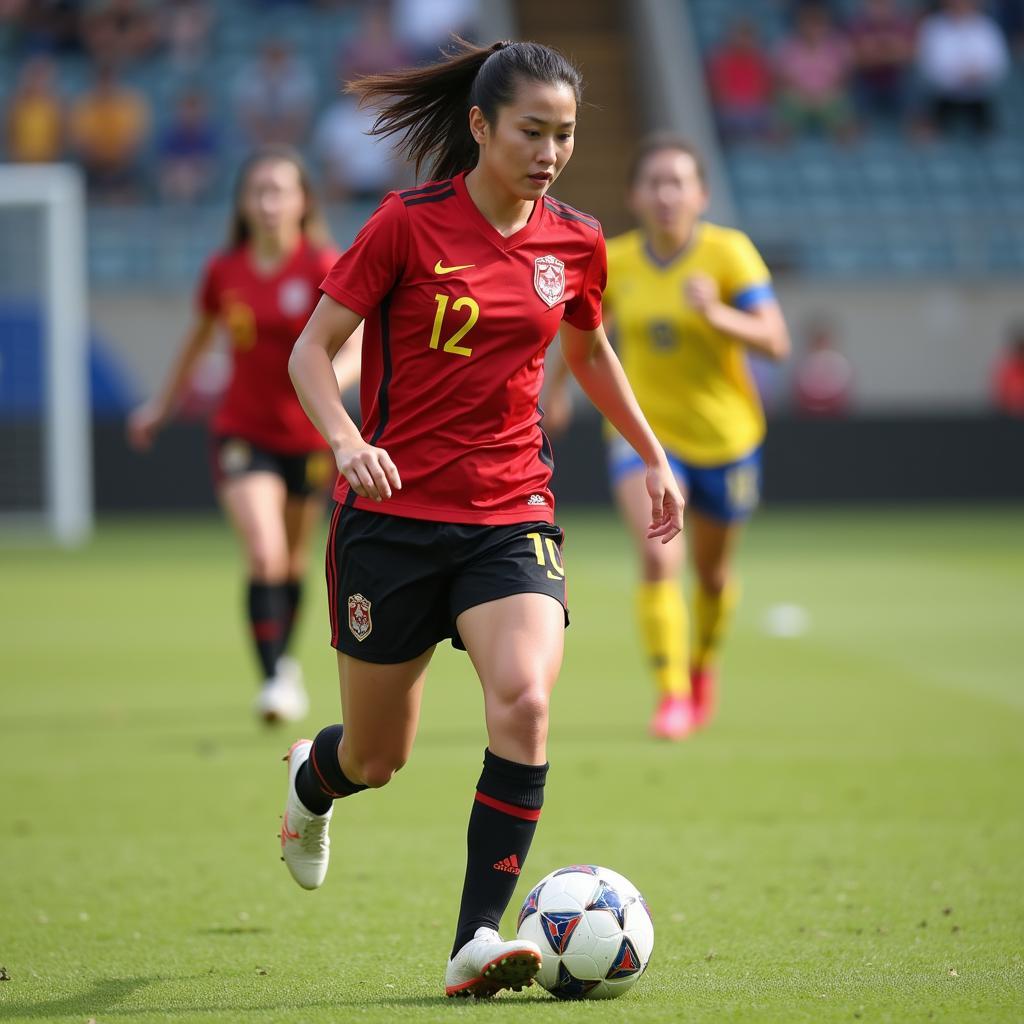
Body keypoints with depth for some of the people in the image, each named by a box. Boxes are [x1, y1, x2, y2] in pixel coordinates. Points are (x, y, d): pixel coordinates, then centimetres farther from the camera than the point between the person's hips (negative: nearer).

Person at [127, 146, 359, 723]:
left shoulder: (323, 268, -12)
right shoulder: (224, 272, -3)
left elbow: (359, 344, -22)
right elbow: (201, 336, 16)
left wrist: (331, 378, -44)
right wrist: (165, 404, 26)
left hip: (309, 434, 0)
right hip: (244, 432, 0)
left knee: (294, 562, 14)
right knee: (264, 555, -18)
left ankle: (284, 663, 36)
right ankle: (274, 678, -15)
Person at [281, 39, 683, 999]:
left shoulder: (575, 242, 4)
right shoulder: (408, 224, -9)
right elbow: (310, 351, -6)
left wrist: (653, 457, 27)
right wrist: (347, 442, -23)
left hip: (510, 515, 2)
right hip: (393, 514, -2)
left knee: (523, 701, -25)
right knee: (378, 756, 9)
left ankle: (478, 940, -21)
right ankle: (311, 780, 48)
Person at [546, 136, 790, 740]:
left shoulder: (729, 253, -14)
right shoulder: (615, 262, -5)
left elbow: (776, 342, -20)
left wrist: (716, 314, -35)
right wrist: (560, 384, 16)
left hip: (725, 438, 0)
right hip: (644, 430, 0)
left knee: (713, 572, 16)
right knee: (659, 558, -22)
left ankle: (703, 664, 46)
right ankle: (671, 695, -13)